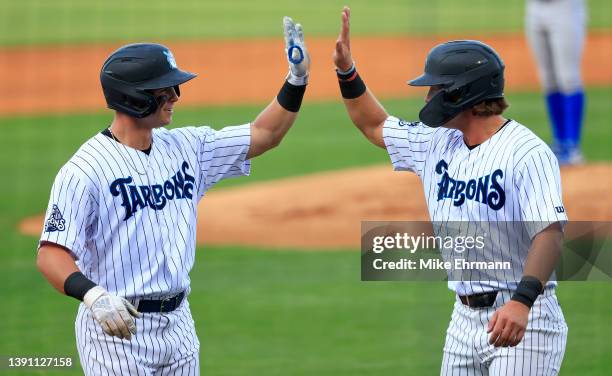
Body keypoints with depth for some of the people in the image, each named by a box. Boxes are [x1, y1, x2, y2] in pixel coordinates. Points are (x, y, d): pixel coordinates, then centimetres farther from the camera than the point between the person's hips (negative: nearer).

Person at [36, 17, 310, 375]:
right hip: (116, 324, -7)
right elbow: (51, 254, -22)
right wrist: (93, 295, -40)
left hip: (178, 322, 7)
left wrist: (297, 80, 2)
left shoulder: (185, 147, 7)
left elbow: (263, 136, 15)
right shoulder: (84, 170, -15)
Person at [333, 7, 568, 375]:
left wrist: (522, 301, -38)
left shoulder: (526, 152, -15)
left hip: (523, 319, -8)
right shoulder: (438, 144, 11)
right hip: (465, 316, 8)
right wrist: (346, 71, 12)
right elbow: (374, 125, 26)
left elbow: (550, 231, -25)